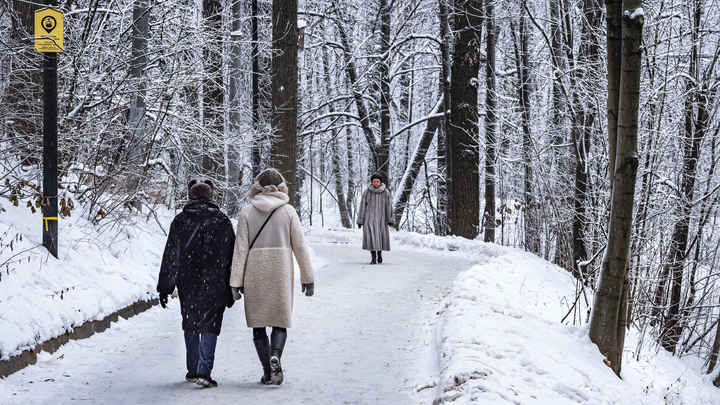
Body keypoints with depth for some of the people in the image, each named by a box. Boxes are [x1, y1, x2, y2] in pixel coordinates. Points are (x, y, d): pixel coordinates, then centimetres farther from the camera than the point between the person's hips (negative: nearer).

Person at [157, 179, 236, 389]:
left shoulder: (180, 221, 0)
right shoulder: (222, 221, 0)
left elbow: (170, 257, 0)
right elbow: (232, 258, 2)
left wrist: (165, 288, 4)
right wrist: (231, 291, 7)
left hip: (188, 285, 1)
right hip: (215, 285, -1)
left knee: (190, 326, 15)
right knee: (209, 326, 0)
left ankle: (193, 370, 22)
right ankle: (203, 371, -12)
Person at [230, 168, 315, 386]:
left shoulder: (247, 212, 0)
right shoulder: (288, 211, 0)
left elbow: (241, 248, -3)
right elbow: (300, 247, 0)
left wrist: (236, 282, 0)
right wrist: (308, 278, 8)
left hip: (255, 272, 0)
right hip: (281, 272, 0)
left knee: (258, 322, 11)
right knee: (280, 320, 9)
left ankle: (267, 371, 7)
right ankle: (275, 356, -18)